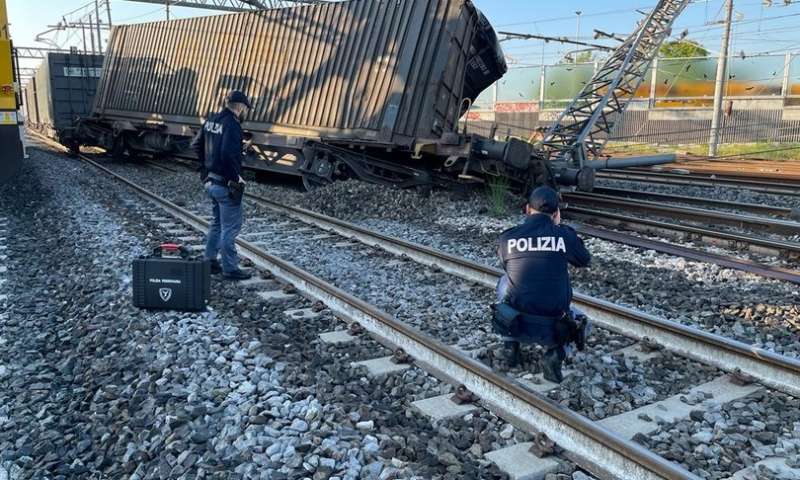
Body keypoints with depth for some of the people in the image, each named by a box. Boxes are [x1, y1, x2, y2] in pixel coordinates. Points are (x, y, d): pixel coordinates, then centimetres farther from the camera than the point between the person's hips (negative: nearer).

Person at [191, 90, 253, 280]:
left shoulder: (211, 121, 9)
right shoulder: (232, 124, -18)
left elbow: (196, 145, 17)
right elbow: (228, 154, -30)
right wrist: (236, 177, -20)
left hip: (210, 181, 9)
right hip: (226, 184, -9)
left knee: (218, 222, 21)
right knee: (231, 226, 0)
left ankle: (210, 261, 29)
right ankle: (230, 268, 6)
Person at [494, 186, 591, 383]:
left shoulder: (506, 238, -1)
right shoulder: (564, 235, -6)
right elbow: (585, 260, 15)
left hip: (514, 325, 2)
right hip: (552, 329, -1)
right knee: (580, 321, 33)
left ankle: (511, 347, 26)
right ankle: (555, 353, 0)